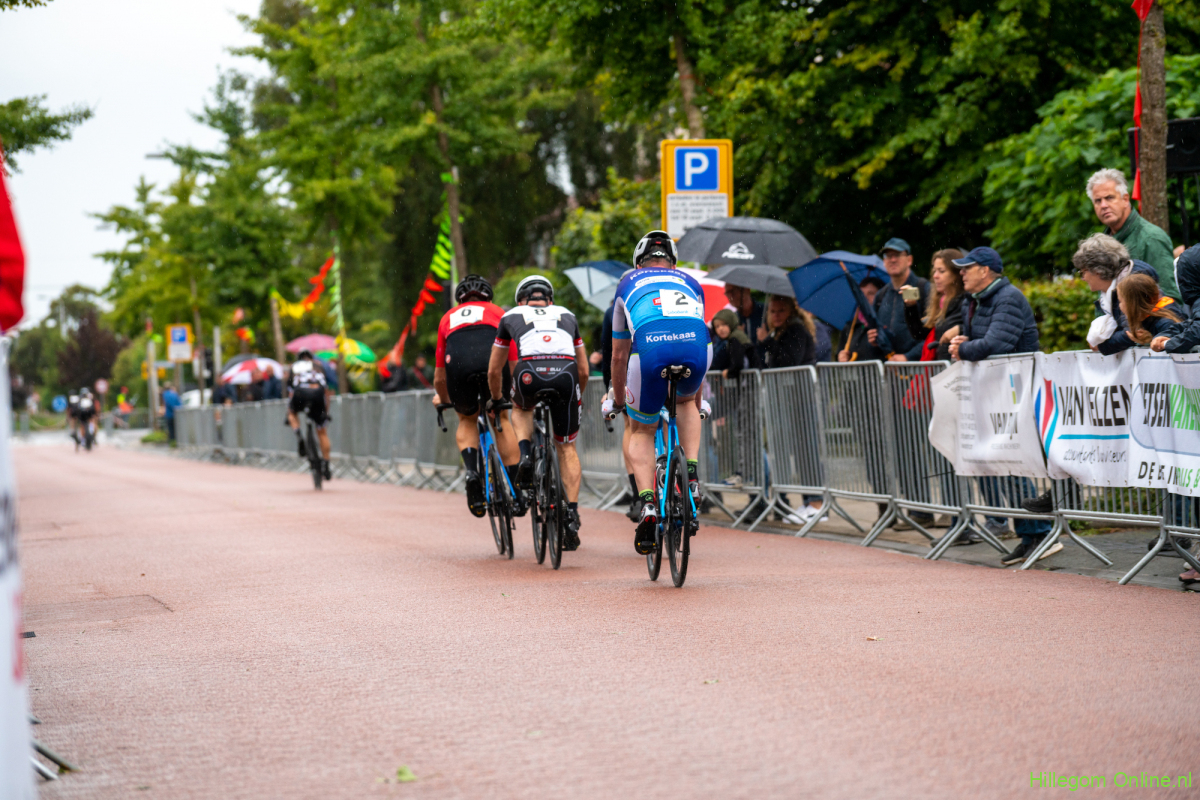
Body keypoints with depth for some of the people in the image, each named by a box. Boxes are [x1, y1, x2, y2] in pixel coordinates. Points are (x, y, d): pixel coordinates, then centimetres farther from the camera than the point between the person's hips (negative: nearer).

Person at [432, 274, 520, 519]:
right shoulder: (497, 312, 35)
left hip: (458, 363, 1)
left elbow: (439, 374, 39)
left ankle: (471, 471, -2)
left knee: (467, 420, 24)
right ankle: (514, 491, 13)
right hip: (492, 359, -1)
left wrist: (442, 398, 57)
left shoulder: (449, 317, 37)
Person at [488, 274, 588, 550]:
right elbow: (583, 371, 37)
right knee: (566, 446, 17)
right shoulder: (567, 316, 34)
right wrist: (576, 398, 54)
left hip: (530, 372, -1)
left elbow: (494, 370, 34)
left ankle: (525, 455, 9)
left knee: (521, 409, 36)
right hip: (565, 373, 1)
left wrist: (496, 400, 51)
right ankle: (572, 515, 7)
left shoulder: (512, 316, 30)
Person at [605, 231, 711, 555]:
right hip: (695, 343, 2)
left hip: (650, 346, -2)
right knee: (686, 402, 36)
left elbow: (619, 355, 39)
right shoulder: (690, 283, 39)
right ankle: (691, 476, 18)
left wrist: (617, 400, 55)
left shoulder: (629, 284, 35)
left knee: (642, 430, 20)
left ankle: (647, 504, 2)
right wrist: (698, 402, 60)